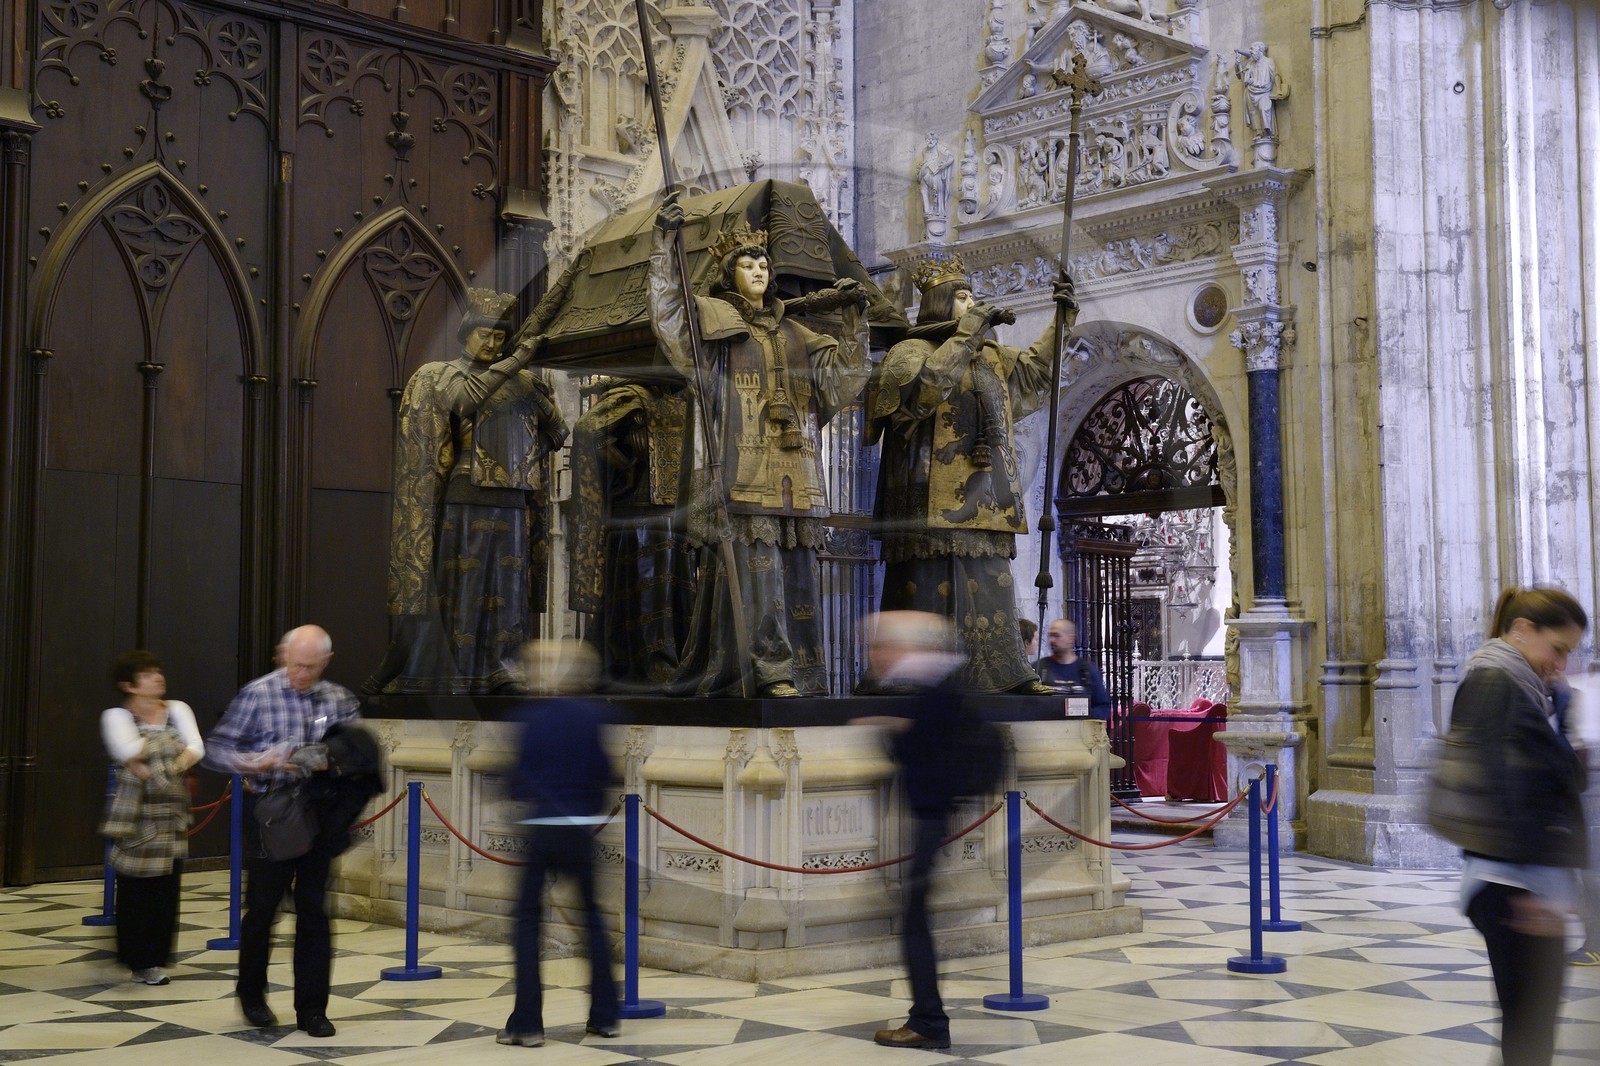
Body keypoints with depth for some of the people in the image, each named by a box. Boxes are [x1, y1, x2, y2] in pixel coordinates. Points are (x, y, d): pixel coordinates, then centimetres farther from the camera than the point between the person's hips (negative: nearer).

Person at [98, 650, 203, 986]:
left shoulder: (177, 709, 10)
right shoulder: (116, 716, -2)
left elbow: (195, 748, -1)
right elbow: (127, 751, -19)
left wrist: (170, 768, -16)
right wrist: (165, 742, -4)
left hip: (172, 813, 4)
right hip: (136, 813, -4)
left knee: (167, 888, 2)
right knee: (136, 887, -3)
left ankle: (155, 959, 12)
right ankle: (139, 960, 8)